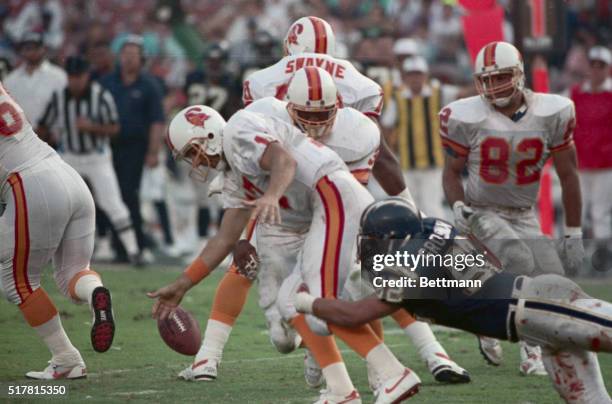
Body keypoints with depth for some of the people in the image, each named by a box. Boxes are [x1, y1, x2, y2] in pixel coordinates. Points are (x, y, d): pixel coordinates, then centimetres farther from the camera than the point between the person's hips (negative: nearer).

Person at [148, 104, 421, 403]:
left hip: (338, 197, -11)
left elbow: (284, 159, -20)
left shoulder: (239, 130, -1)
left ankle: (395, 375, -16)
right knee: (293, 303, 11)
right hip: (324, 217, 11)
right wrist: (181, 286, 32)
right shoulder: (235, 180, 27)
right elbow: (224, 240, 31)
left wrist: (271, 196, -40)